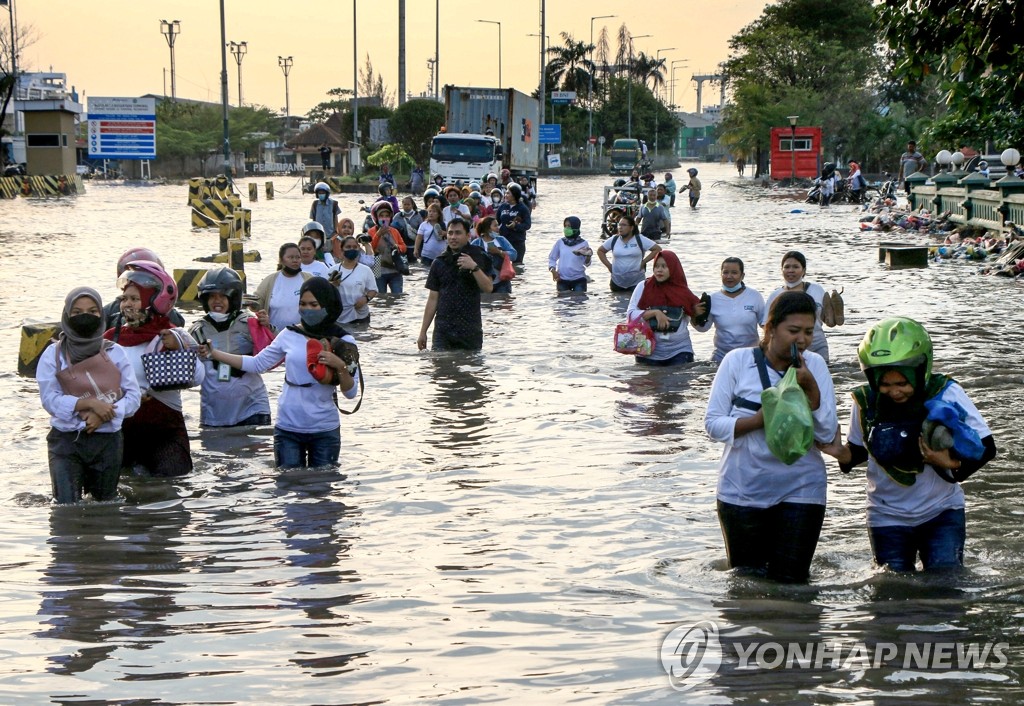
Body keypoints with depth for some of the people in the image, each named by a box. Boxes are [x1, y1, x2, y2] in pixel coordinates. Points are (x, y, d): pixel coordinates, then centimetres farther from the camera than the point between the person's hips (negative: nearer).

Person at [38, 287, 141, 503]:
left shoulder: (115, 352, 4)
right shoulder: (54, 354, -1)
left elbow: (133, 396, 1)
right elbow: (50, 399, -9)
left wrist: (105, 415, -16)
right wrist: (90, 403, -20)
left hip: (108, 439, 2)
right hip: (66, 439, -2)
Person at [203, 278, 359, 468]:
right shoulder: (289, 336, 2)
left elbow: (351, 392, -3)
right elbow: (256, 364, 6)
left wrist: (340, 366, -21)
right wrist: (213, 353, 1)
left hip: (324, 431, -1)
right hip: (288, 429, 1)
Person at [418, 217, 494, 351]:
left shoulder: (479, 257, 3)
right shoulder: (439, 263, 9)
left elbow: (488, 288, -6)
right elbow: (433, 299, 10)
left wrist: (474, 267, -21)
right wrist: (423, 332, 8)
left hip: (470, 329, -1)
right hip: (443, 329, 1)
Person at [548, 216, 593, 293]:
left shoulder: (583, 243, -2)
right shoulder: (560, 242, 2)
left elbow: (586, 264, 0)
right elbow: (552, 258, 10)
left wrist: (588, 256, -21)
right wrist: (553, 270, -5)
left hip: (579, 279, -2)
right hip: (562, 279, 2)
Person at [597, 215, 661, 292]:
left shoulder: (640, 240, -6)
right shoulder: (613, 240, 3)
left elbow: (658, 249, -5)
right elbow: (600, 251, 15)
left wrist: (643, 262, -10)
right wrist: (608, 265, 2)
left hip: (636, 282, -3)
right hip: (617, 282, 3)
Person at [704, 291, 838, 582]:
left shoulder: (815, 366, -1)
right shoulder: (737, 361, -5)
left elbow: (827, 433, -6)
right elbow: (712, 424, -7)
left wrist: (811, 388, -19)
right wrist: (759, 419, -21)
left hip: (800, 490, 1)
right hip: (742, 490, 0)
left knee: (790, 580, 0)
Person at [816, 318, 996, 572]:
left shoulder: (946, 394, -17)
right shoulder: (866, 402, -11)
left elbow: (986, 447, -13)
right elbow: (859, 451, 5)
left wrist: (952, 463, -31)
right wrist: (840, 452, -17)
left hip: (942, 512, -1)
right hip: (888, 517, 1)